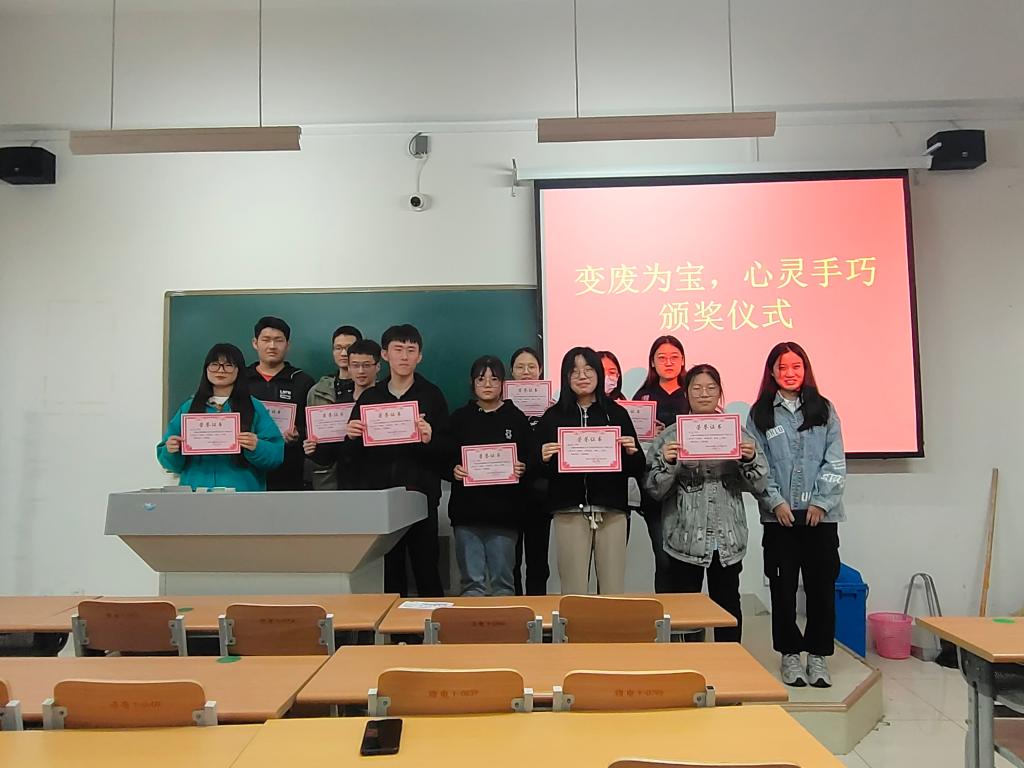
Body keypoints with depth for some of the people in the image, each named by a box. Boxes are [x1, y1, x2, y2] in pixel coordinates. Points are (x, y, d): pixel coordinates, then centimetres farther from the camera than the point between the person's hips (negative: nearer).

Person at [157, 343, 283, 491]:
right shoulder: (189, 407, 10)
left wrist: (256, 447, -22)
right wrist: (170, 451, -10)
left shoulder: (254, 408, 2)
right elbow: (172, 463, 11)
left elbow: (276, 453, -4)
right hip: (196, 488, 2)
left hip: (241, 490, -2)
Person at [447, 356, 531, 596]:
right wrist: (454, 470, -12)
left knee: (502, 580, 6)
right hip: (467, 509, 1)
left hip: (504, 511, -1)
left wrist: (523, 469, -16)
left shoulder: (516, 418, 6)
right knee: (472, 581, 3)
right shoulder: (460, 418, 9)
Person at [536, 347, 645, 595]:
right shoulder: (553, 416, 8)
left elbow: (636, 470, 9)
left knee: (613, 590, 3)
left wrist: (632, 452, -10)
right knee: (573, 592, 2)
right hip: (569, 511, 0)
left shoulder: (617, 413, 9)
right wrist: (544, 459, -13)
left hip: (612, 511, 1)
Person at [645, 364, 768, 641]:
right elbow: (654, 490, -1)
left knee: (728, 603, 11)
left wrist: (751, 459, -11)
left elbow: (758, 486, 7)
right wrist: (666, 463, -18)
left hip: (727, 538, 2)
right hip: (685, 537, -2)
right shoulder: (669, 436, 1)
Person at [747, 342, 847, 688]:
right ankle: (790, 654, 18)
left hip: (821, 513, 1)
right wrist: (775, 501, -11)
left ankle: (819, 655, 19)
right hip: (779, 515, -1)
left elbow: (835, 462, 3)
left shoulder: (824, 410, 8)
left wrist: (821, 502, -7)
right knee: (783, 586, 5)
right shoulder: (760, 414, 5)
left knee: (821, 585, 5)